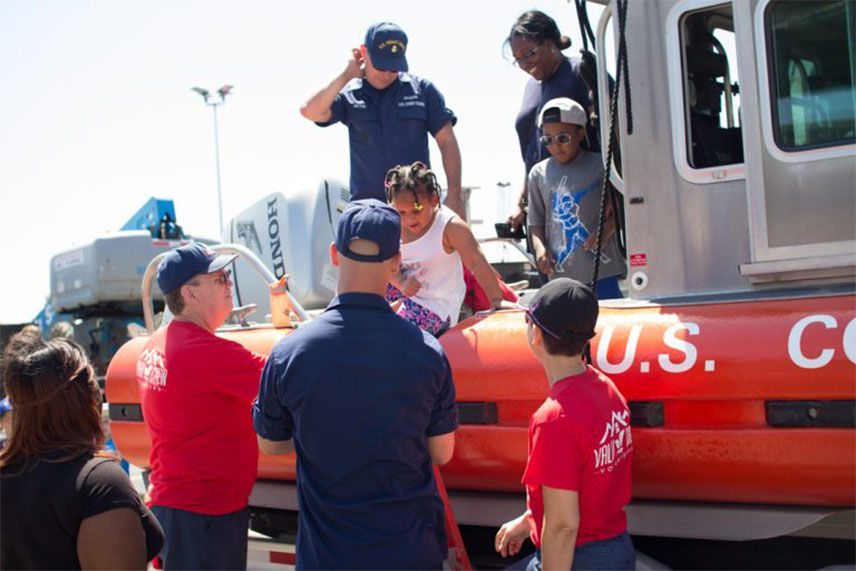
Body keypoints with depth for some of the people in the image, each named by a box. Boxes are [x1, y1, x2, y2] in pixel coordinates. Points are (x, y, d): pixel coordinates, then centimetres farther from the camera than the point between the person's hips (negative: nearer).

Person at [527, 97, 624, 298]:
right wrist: (539, 248, -4)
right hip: (560, 270, 3)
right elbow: (536, 221, 14)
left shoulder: (600, 165, 1)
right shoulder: (538, 173, 10)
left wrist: (607, 229, -13)